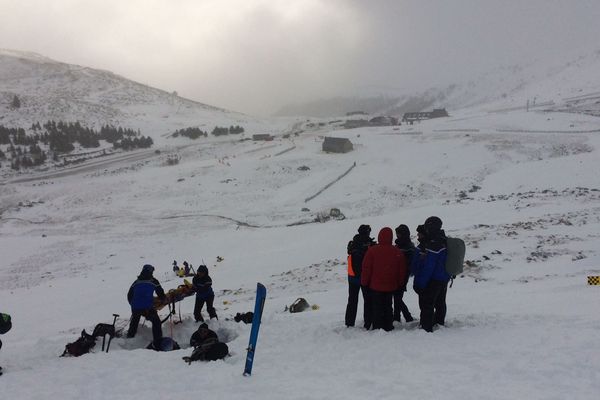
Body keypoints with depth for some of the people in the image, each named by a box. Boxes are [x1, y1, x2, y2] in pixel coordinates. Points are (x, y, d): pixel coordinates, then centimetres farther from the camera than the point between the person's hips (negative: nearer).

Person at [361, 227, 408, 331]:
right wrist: (400, 284, 17)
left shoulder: (372, 250, -14)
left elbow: (366, 269, -10)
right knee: (388, 307, 16)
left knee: (377, 308, 4)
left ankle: (377, 328, 4)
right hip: (391, 286, 3)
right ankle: (388, 327, 20)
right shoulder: (398, 252, -3)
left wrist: (364, 282, 2)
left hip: (375, 286, -3)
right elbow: (402, 271, 5)